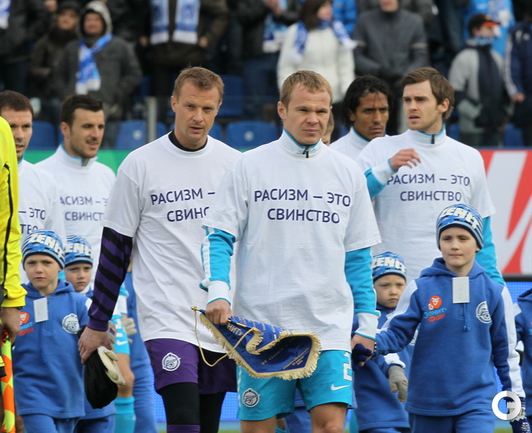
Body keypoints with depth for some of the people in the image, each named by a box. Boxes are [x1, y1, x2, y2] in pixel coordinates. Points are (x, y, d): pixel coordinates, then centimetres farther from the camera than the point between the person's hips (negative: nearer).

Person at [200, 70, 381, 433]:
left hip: (329, 326, 1)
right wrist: (217, 292, -14)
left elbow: (358, 256, 15)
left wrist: (367, 322, 11)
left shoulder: (348, 173, 10)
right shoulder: (250, 167, 2)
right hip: (260, 322, -1)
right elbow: (218, 237, 1)